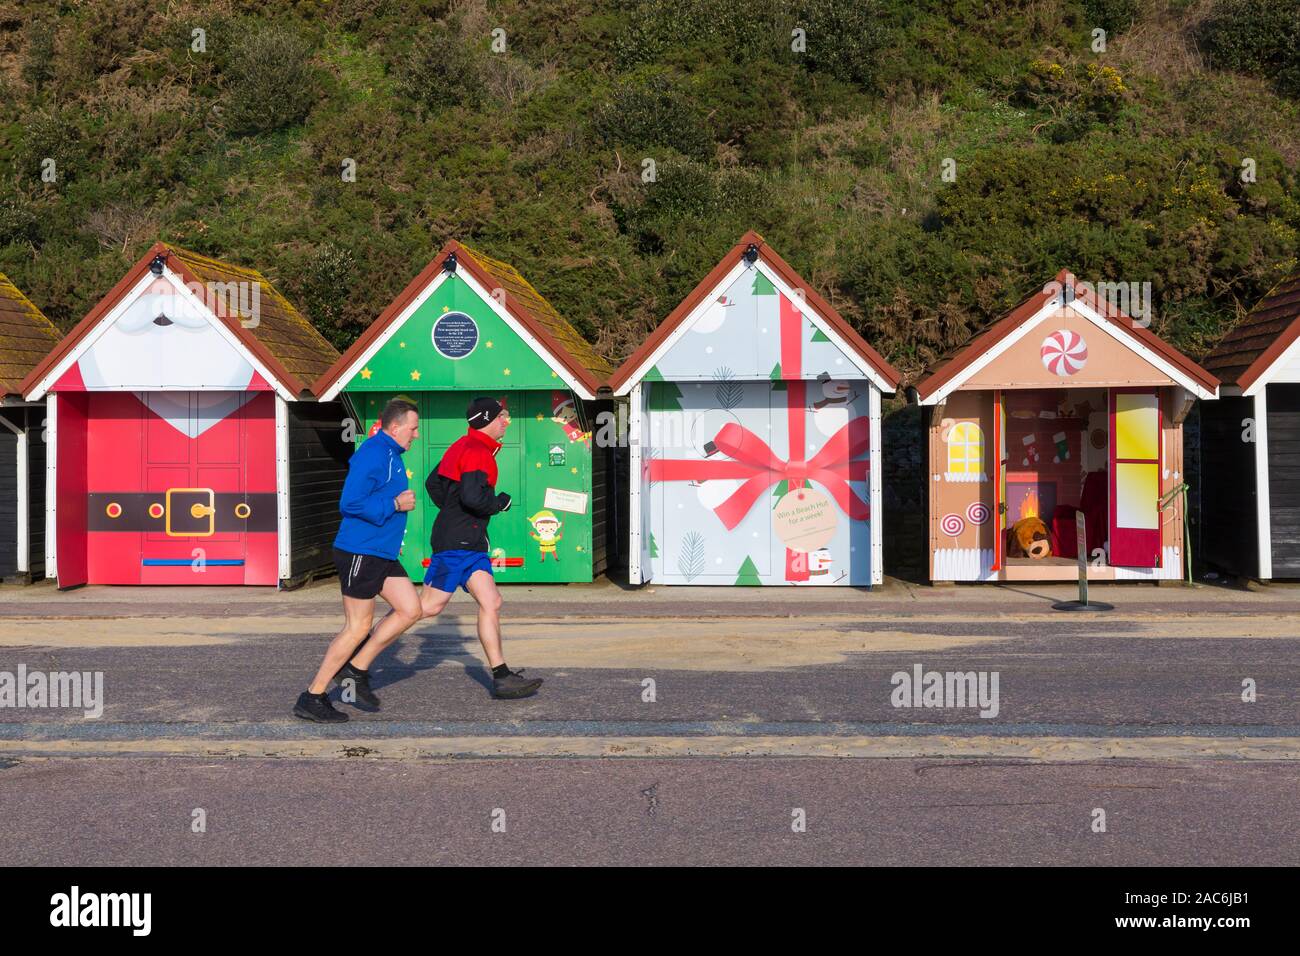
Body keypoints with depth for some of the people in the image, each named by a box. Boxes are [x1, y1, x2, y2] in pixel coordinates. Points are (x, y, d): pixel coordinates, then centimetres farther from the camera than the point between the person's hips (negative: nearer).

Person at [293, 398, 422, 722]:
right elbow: (350, 503, -24)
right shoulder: (372, 454, -17)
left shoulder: (391, 455, 15)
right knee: (358, 627, -3)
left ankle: (355, 670, 16)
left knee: (410, 610, 8)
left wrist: (399, 502, 11)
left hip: (381, 554, 10)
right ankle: (312, 698, 8)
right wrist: (395, 505, -18)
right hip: (360, 552, -10)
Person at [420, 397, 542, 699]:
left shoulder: (464, 447, 18)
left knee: (491, 604, 4)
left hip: (470, 544, 10)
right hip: (457, 543, -10)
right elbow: (473, 496, -27)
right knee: (428, 607, -6)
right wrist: (501, 502, -9)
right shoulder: (479, 452, -13)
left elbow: (433, 483, 24)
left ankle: (502, 677, 4)